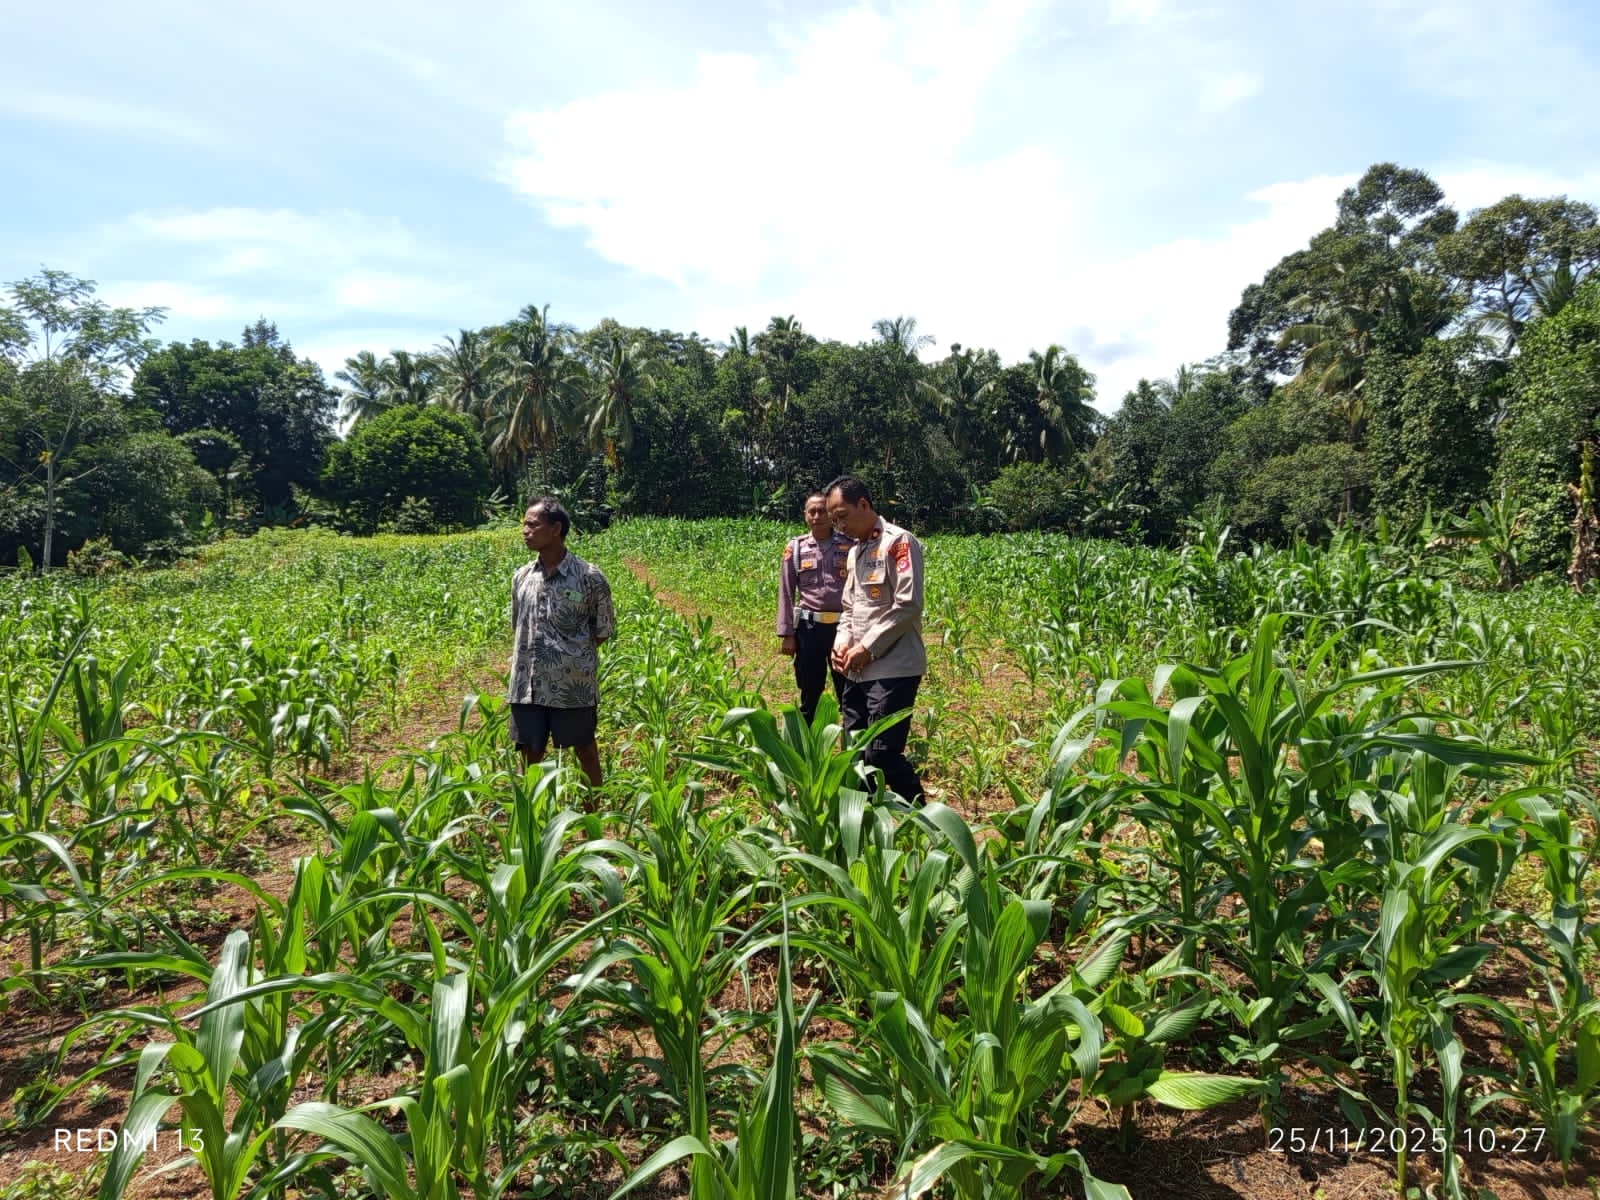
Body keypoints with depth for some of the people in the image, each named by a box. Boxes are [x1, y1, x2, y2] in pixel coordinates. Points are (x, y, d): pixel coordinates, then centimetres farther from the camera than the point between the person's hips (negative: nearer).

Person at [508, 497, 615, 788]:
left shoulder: (589, 577, -9)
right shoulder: (521, 576, 6)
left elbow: (604, 629, 0)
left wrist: (575, 657, -5)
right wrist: (529, 657, 5)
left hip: (574, 686, -4)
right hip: (528, 686, 4)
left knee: (585, 751, 10)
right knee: (530, 754, 12)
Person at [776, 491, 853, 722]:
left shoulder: (850, 545, 1)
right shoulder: (795, 547, 3)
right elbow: (786, 592, 5)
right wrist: (787, 634, 0)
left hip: (843, 626, 0)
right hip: (809, 627, 0)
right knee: (810, 694, 10)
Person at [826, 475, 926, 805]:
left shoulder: (899, 542, -9)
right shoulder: (855, 551, 17)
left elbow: (908, 606, -16)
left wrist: (868, 647, -13)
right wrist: (842, 641, 1)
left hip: (893, 669, -8)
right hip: (859, 670, 9)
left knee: (882, 753, -11)